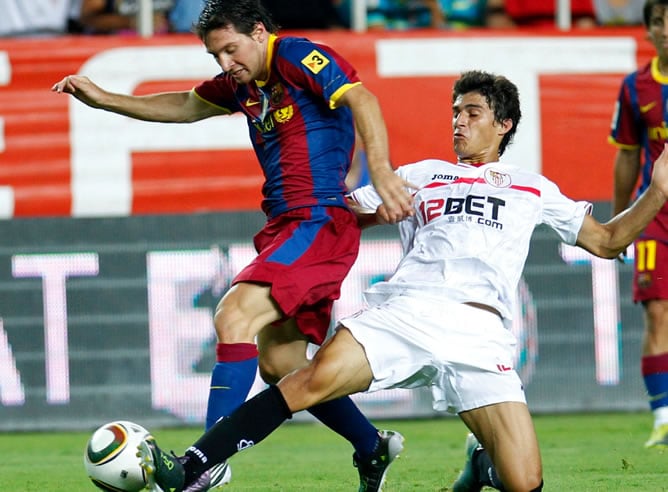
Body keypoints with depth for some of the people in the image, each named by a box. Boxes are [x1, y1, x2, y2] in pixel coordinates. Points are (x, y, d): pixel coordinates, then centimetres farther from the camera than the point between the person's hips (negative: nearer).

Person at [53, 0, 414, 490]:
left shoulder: (297, 57, -9)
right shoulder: (243, 83, 17)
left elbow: (361, 99, -23)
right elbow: (185, 106, 31)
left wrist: (380, 171, -37)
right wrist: (104, 99, 26)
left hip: (321, 221, -10)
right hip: (283, 228, 10)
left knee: (234, 315, -24)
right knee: (280, 367, 11)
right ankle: (373, 449, 28)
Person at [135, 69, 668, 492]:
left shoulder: (532, 189, 27)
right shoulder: (423, 175, 27)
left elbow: (608, 240, 31)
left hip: (480, 331, 0)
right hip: (408, 307, 0)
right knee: (314, 379, -30)